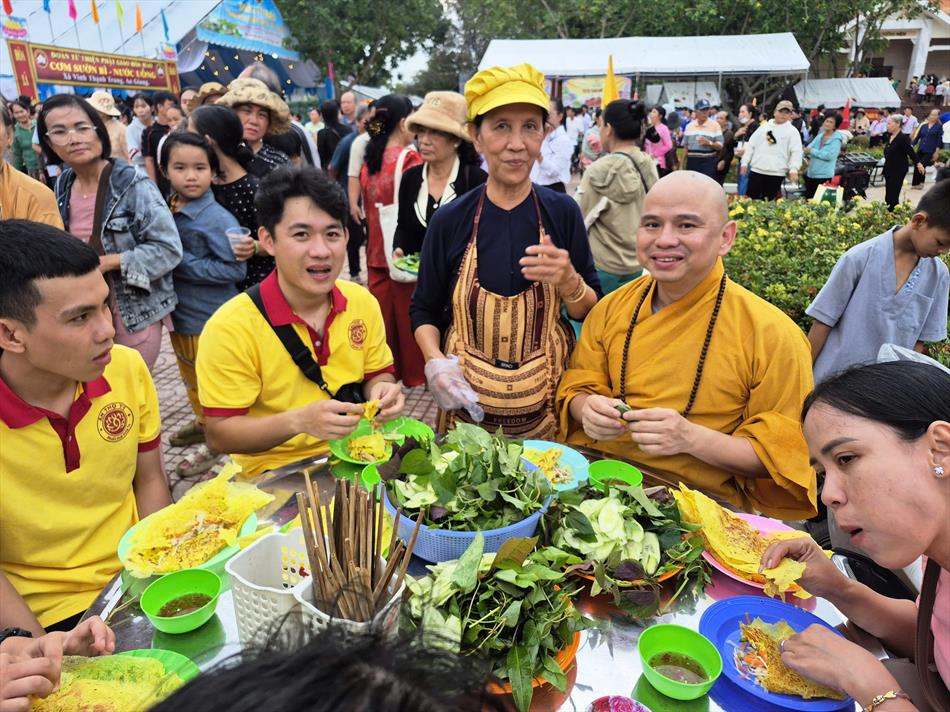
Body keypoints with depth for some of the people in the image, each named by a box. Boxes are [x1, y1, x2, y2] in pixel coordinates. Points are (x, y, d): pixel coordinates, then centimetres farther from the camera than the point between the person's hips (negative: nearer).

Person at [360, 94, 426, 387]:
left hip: (377, 250, 6)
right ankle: (413, 372, 19)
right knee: (408, 314, 6)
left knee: (383, 312, 13)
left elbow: (367, 208, 12)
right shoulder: (409, 158, -13)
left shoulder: (369, 161, 5)